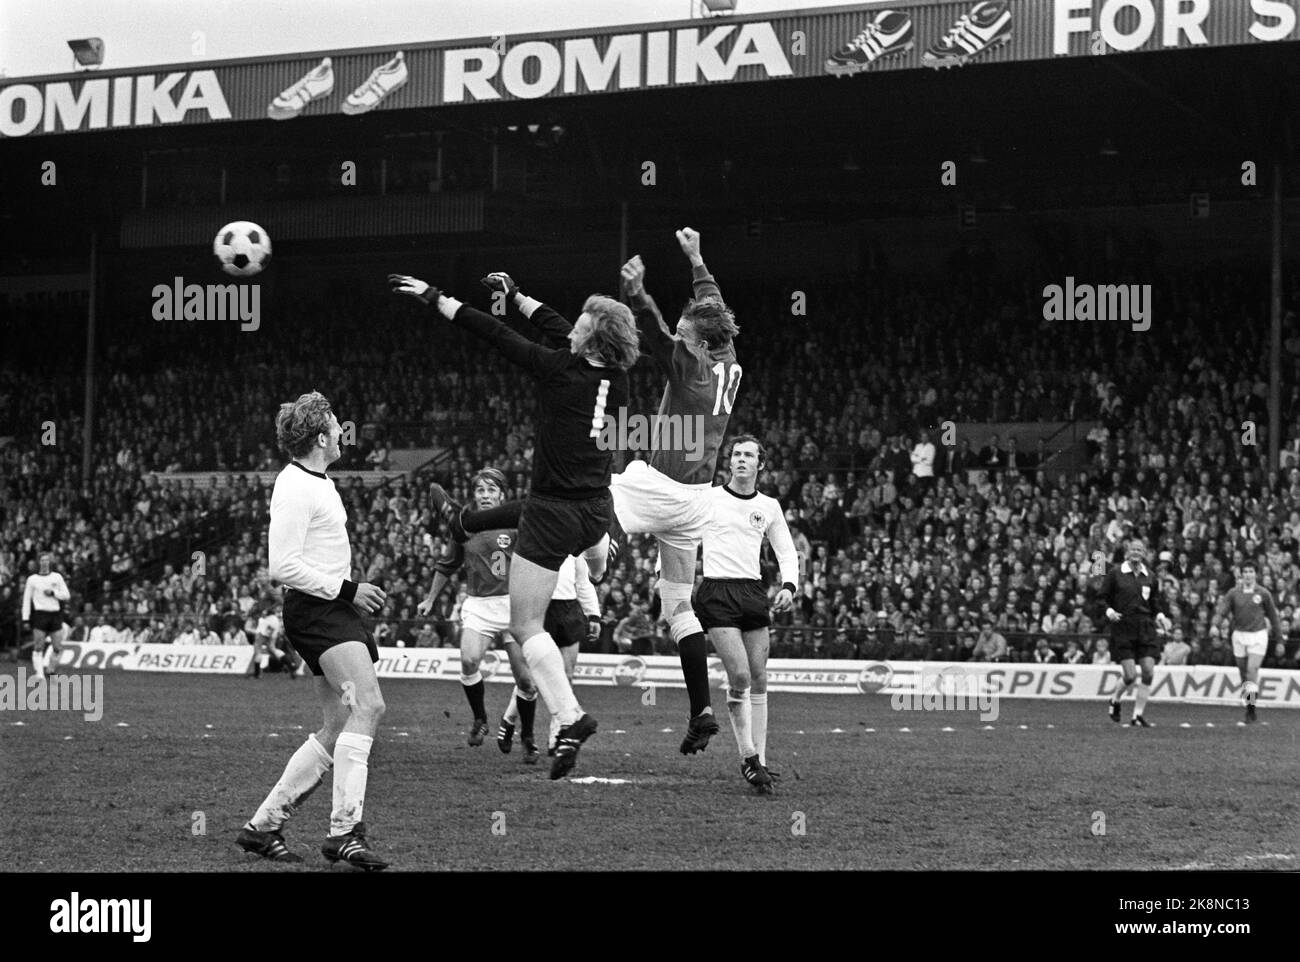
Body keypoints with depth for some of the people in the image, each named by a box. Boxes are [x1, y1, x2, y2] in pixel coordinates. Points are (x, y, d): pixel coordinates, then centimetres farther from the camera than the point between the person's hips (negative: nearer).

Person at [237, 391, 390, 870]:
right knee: (367, 704, -24)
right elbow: (283, 566, -19)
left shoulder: (320, 482, 20)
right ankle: (345, 830, -28)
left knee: (338, 729, 8)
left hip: (334, 610, 11)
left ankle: (264, 824, 14)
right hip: (315, 610, -11)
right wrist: (347, 590, -18)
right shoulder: (294, 487, -13)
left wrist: (353, 592, 20)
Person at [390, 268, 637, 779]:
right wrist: (515, 294, 28)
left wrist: (434, 297, -2)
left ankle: (570, 718, -10)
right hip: (597, 511, 6)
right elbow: (561, 331, 17)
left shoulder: (560, 370, -15)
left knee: (525, 627, 1)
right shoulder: (615, 378, 2)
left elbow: (494, 333, -9)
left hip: (553, 515, -6)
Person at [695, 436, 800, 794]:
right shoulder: (707, 497, 2)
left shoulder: (769, 507, 12)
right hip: (717, 592, -4)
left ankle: (759, 760, 7)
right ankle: (748, 756, -6)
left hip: (754, 592, 4)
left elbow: (787, 552, 18)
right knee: (739, 675, -15)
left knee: (759, 680, 2)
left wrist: (788, 586, 0)